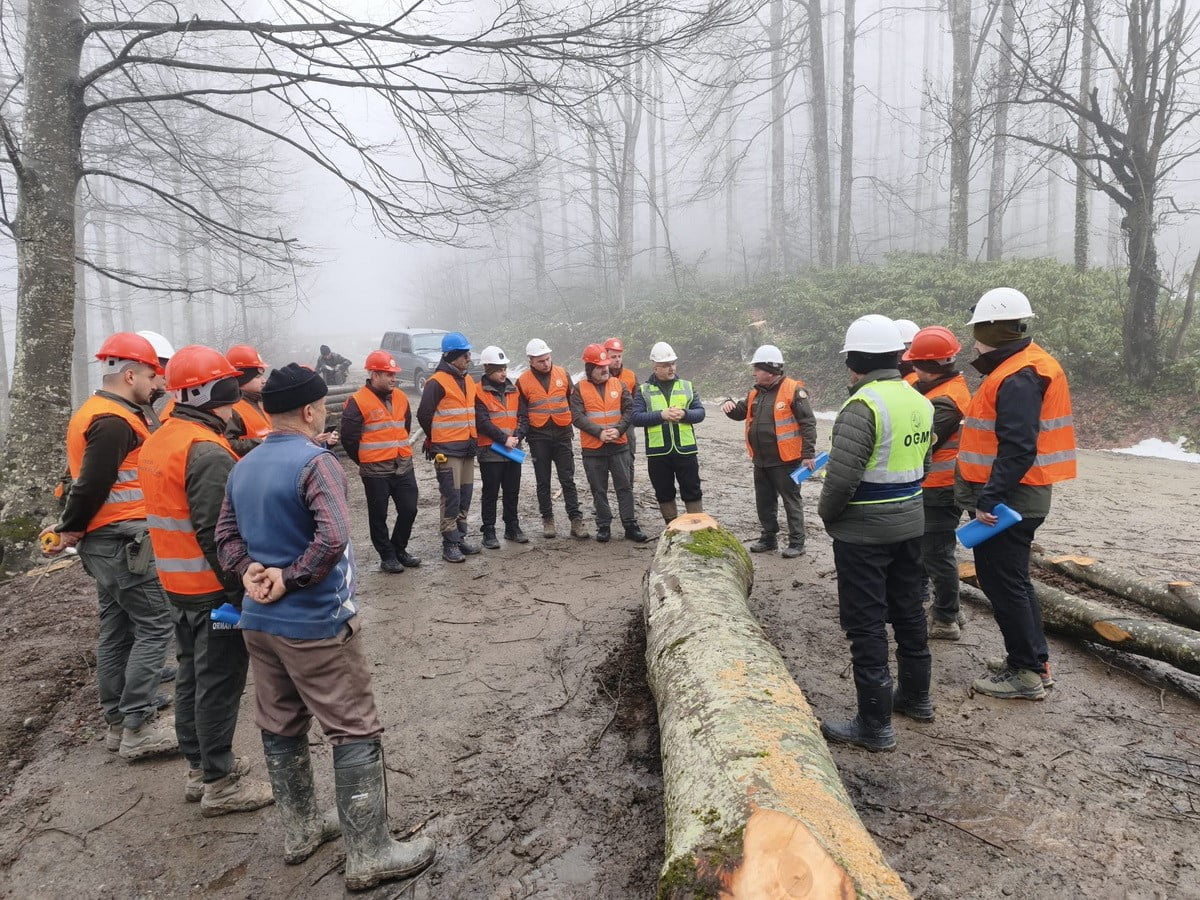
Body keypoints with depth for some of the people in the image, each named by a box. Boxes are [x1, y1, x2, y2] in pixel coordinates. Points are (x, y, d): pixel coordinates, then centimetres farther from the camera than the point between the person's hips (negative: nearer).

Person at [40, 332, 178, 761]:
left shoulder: (94, 412, 16)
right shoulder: (114, 422, -18)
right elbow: (92, 485, -20)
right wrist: (70, 530, -7)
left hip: (106, 540, 10)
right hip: (125, 540, -10)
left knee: (117, 629, 14)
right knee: (153, 627, -5)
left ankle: (119, 721, 23)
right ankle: (138, 728, 0)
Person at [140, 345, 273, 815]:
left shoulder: (157, 442, 9)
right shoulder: (207, 452, -22)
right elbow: (217, 533, -25)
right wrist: (241, 588, -20)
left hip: (177, 584, 10)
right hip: (214, 587, -10)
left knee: (192, 676, 18)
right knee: (219, 684, 2)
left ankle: (200, 768, 32)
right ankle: (220, 783, 14)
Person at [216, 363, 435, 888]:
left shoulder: (242, 468, 8)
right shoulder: (314, 461, -18)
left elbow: (226, 536, 10)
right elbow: (333, 538, -30)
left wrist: (251, 571, -5)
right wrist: (290, 580, -17)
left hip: (259, 621, 9)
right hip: (315, 624, -8)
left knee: (280, 727, 19)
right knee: (356, 733, 1)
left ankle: (300, 831, 34)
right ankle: (368, 855, 9)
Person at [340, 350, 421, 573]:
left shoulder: (400, 397, 8)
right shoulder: (357, 402, -11)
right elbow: (348, 438, -8)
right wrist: (365, 461, 2)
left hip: (404, 467, 6)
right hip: (375, 472, -5)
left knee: (409, 510, 9)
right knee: (379, 516, 6)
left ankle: (399, 549, 27)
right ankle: (387, 556, 20)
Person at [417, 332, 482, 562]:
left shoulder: (469, 381, 13)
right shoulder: (437, 382, -13)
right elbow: (424, 415, -10)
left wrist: (471, 438, 16)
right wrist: (437, 439, 3)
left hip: (467, 448, 8)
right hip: (447, 450, -8)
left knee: (465, 496, 13)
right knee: (451, 498, -4)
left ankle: (460, 537, 25)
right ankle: (450, 545, 4)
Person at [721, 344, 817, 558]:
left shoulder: (793, 390, -12)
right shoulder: (756, 392, 10)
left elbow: (808, 423, -14)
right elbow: (740, 412, 22)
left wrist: (808, 453, -18)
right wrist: (730, 406, -2)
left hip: (785, 460, -8)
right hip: (761, 461, 8)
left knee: (791, 501, 3)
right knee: (764, 501, 16)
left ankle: (796, 543, 13)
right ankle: (768, 538, 30)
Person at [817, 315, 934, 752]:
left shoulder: (863, 405, -21)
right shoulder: (919, 401, 6)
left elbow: (841, 477, -25)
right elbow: (923, 463, 15)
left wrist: (827, 512, -7)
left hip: (864, 531, -9)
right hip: (910, 523, 9)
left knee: (865, 623, 1)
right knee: (908, 610, 21)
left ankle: (875, 724, 10)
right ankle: (916, 697, 38)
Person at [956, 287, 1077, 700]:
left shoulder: (1018, 378, -19)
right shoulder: (1021, 367, 13)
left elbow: (1018, 449, -26)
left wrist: (989, 499, -27)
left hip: (1007, 501, -10)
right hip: (1012, 497, 10)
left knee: (1004, 583, 0)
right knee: (1010, 580, 18)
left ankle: (1026, 673, 11)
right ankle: (1035, 660, 28)